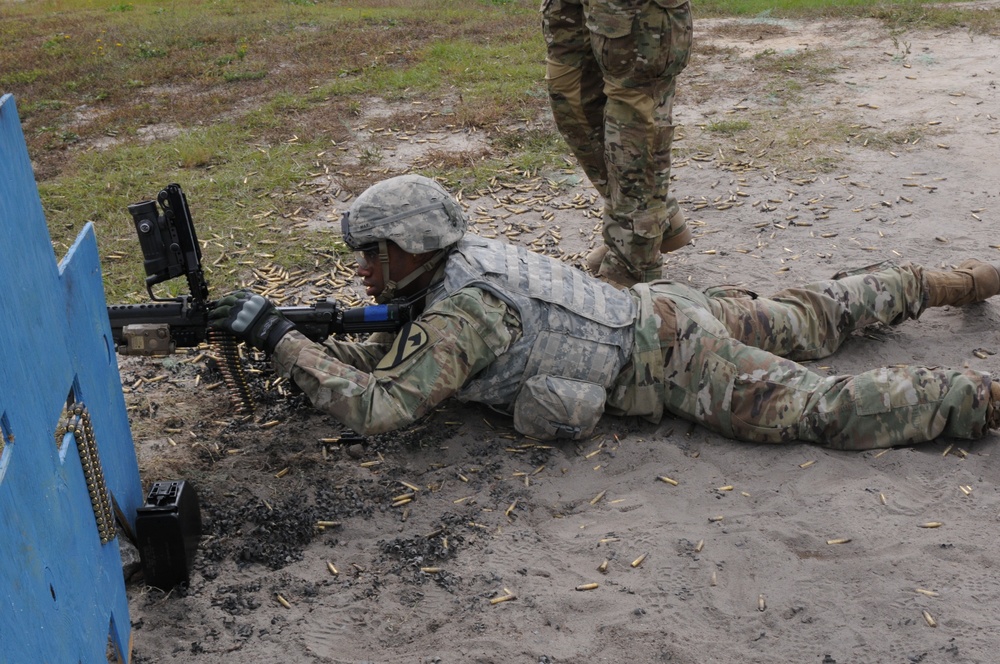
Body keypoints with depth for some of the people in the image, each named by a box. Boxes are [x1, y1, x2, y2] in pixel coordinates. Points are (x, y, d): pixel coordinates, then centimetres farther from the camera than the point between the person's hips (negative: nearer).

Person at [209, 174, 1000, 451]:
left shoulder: (459, 310, -25)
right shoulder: (457, 263, 3)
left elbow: (378, 404, -27)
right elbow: (391, 351, 14)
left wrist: (278, 335, -22)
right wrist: (304, 347, 3)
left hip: (670, 359, -8)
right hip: (660, 309, 8)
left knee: (823, 406, -10)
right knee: (812, 319, 22)